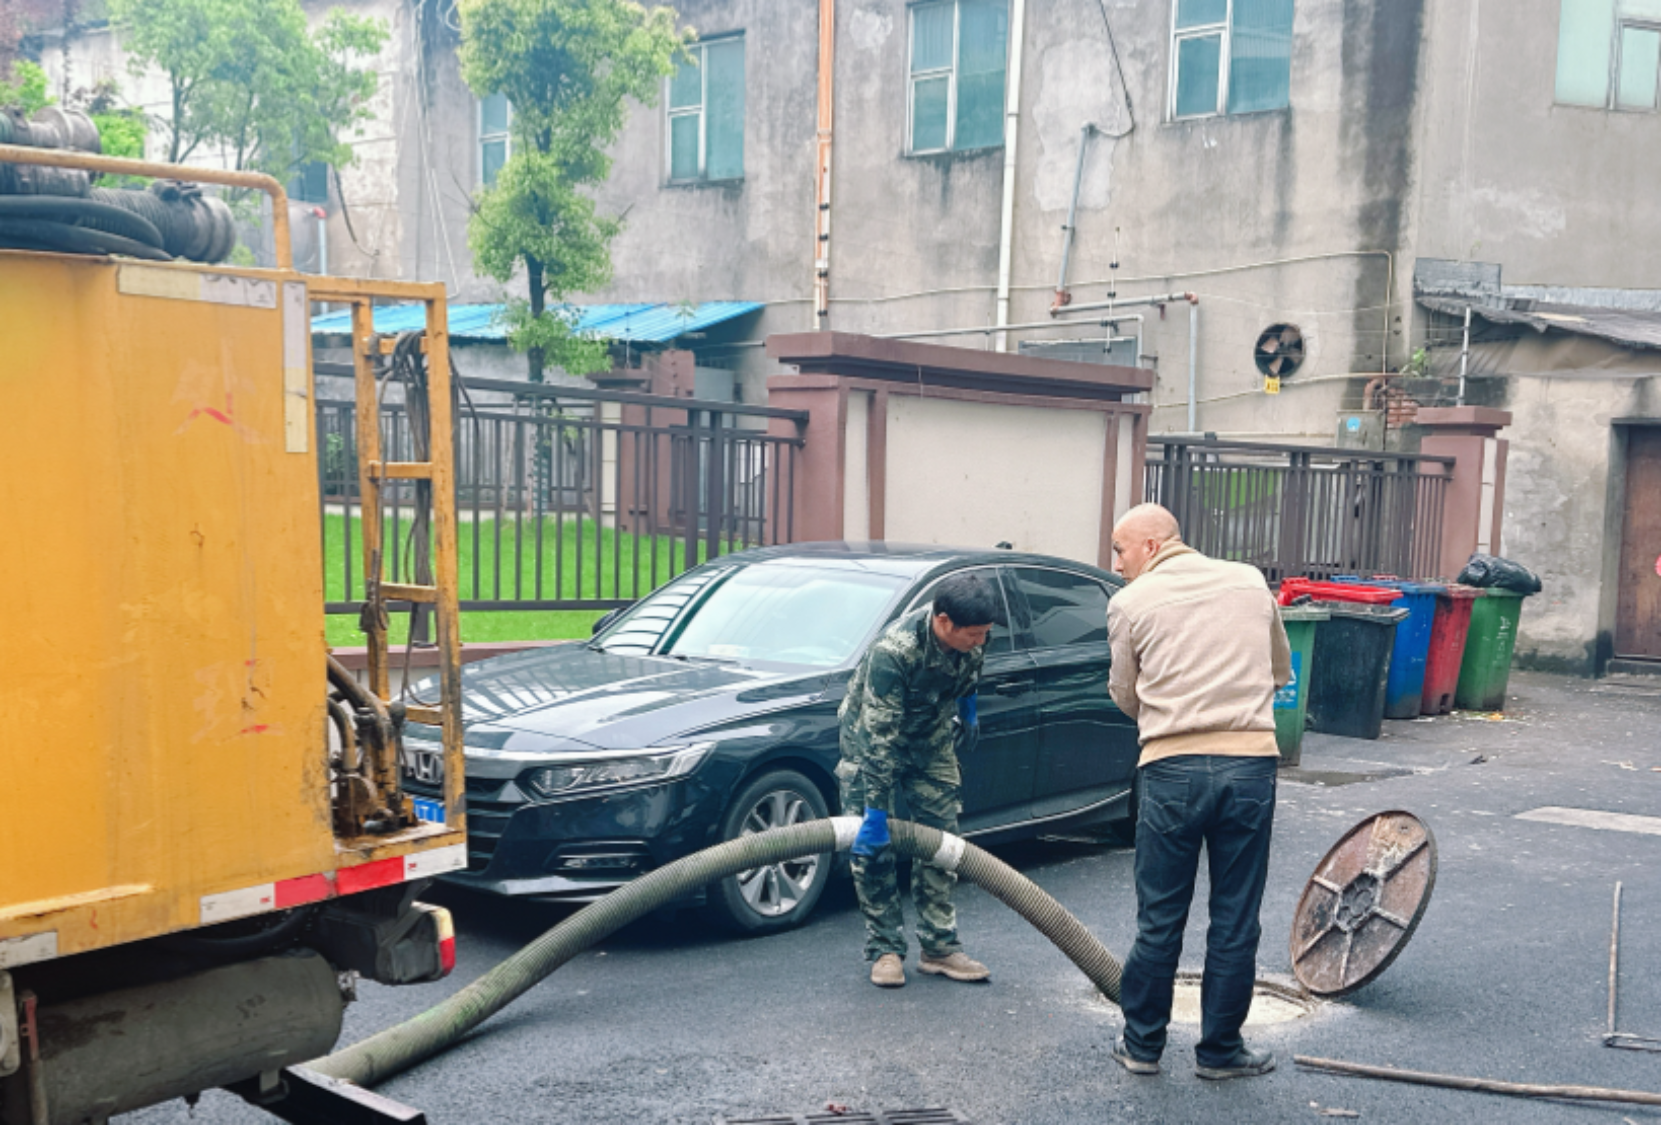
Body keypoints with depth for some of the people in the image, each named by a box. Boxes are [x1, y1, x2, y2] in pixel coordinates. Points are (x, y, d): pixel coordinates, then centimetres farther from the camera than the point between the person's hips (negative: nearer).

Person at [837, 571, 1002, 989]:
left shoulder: (969, 639, -19)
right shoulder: (893, 651, -37)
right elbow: (879, 739, -36)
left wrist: (968, 712, 20)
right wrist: (875, 813, -34)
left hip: (931, 739, 5)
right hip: (871, 735, -5)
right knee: (874, 848, -7)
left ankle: (939, 946, 10)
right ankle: (885, 949, 4)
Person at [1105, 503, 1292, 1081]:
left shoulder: (1131, 603, 1)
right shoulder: (1250, 582, 11)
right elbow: (1281, 671, 23)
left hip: (1172, 767, -2)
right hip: (1251, 762, 2)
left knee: (1159, 919, 10)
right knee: (1235, 921, 10)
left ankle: (1142, 1044, 22)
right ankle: (1219, 1050, 21)